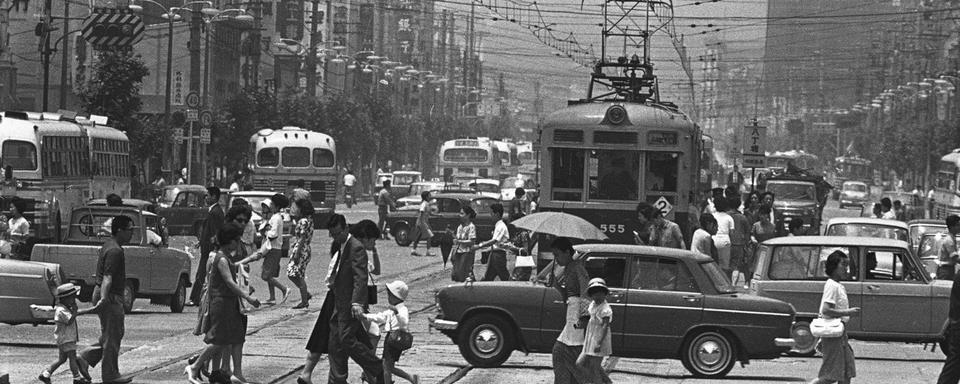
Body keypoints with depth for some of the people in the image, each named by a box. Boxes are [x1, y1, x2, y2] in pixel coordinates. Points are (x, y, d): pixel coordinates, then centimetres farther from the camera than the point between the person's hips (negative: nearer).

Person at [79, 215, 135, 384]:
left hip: (107, 296, 10)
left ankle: (86, 357, 16)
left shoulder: (109, 245, 12)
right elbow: (108, 277, -31)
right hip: (111, 297, -10)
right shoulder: (115, 251, -20)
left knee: (111, 335, 18)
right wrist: (103, 298, -41)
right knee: (112, 337, -1)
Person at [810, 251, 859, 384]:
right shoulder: (832, 285, -15)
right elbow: (826, 310, -24)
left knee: (847, 373, 8)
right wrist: (847, 312, -20)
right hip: (833, 333, -10)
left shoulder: (839, 286, 15)